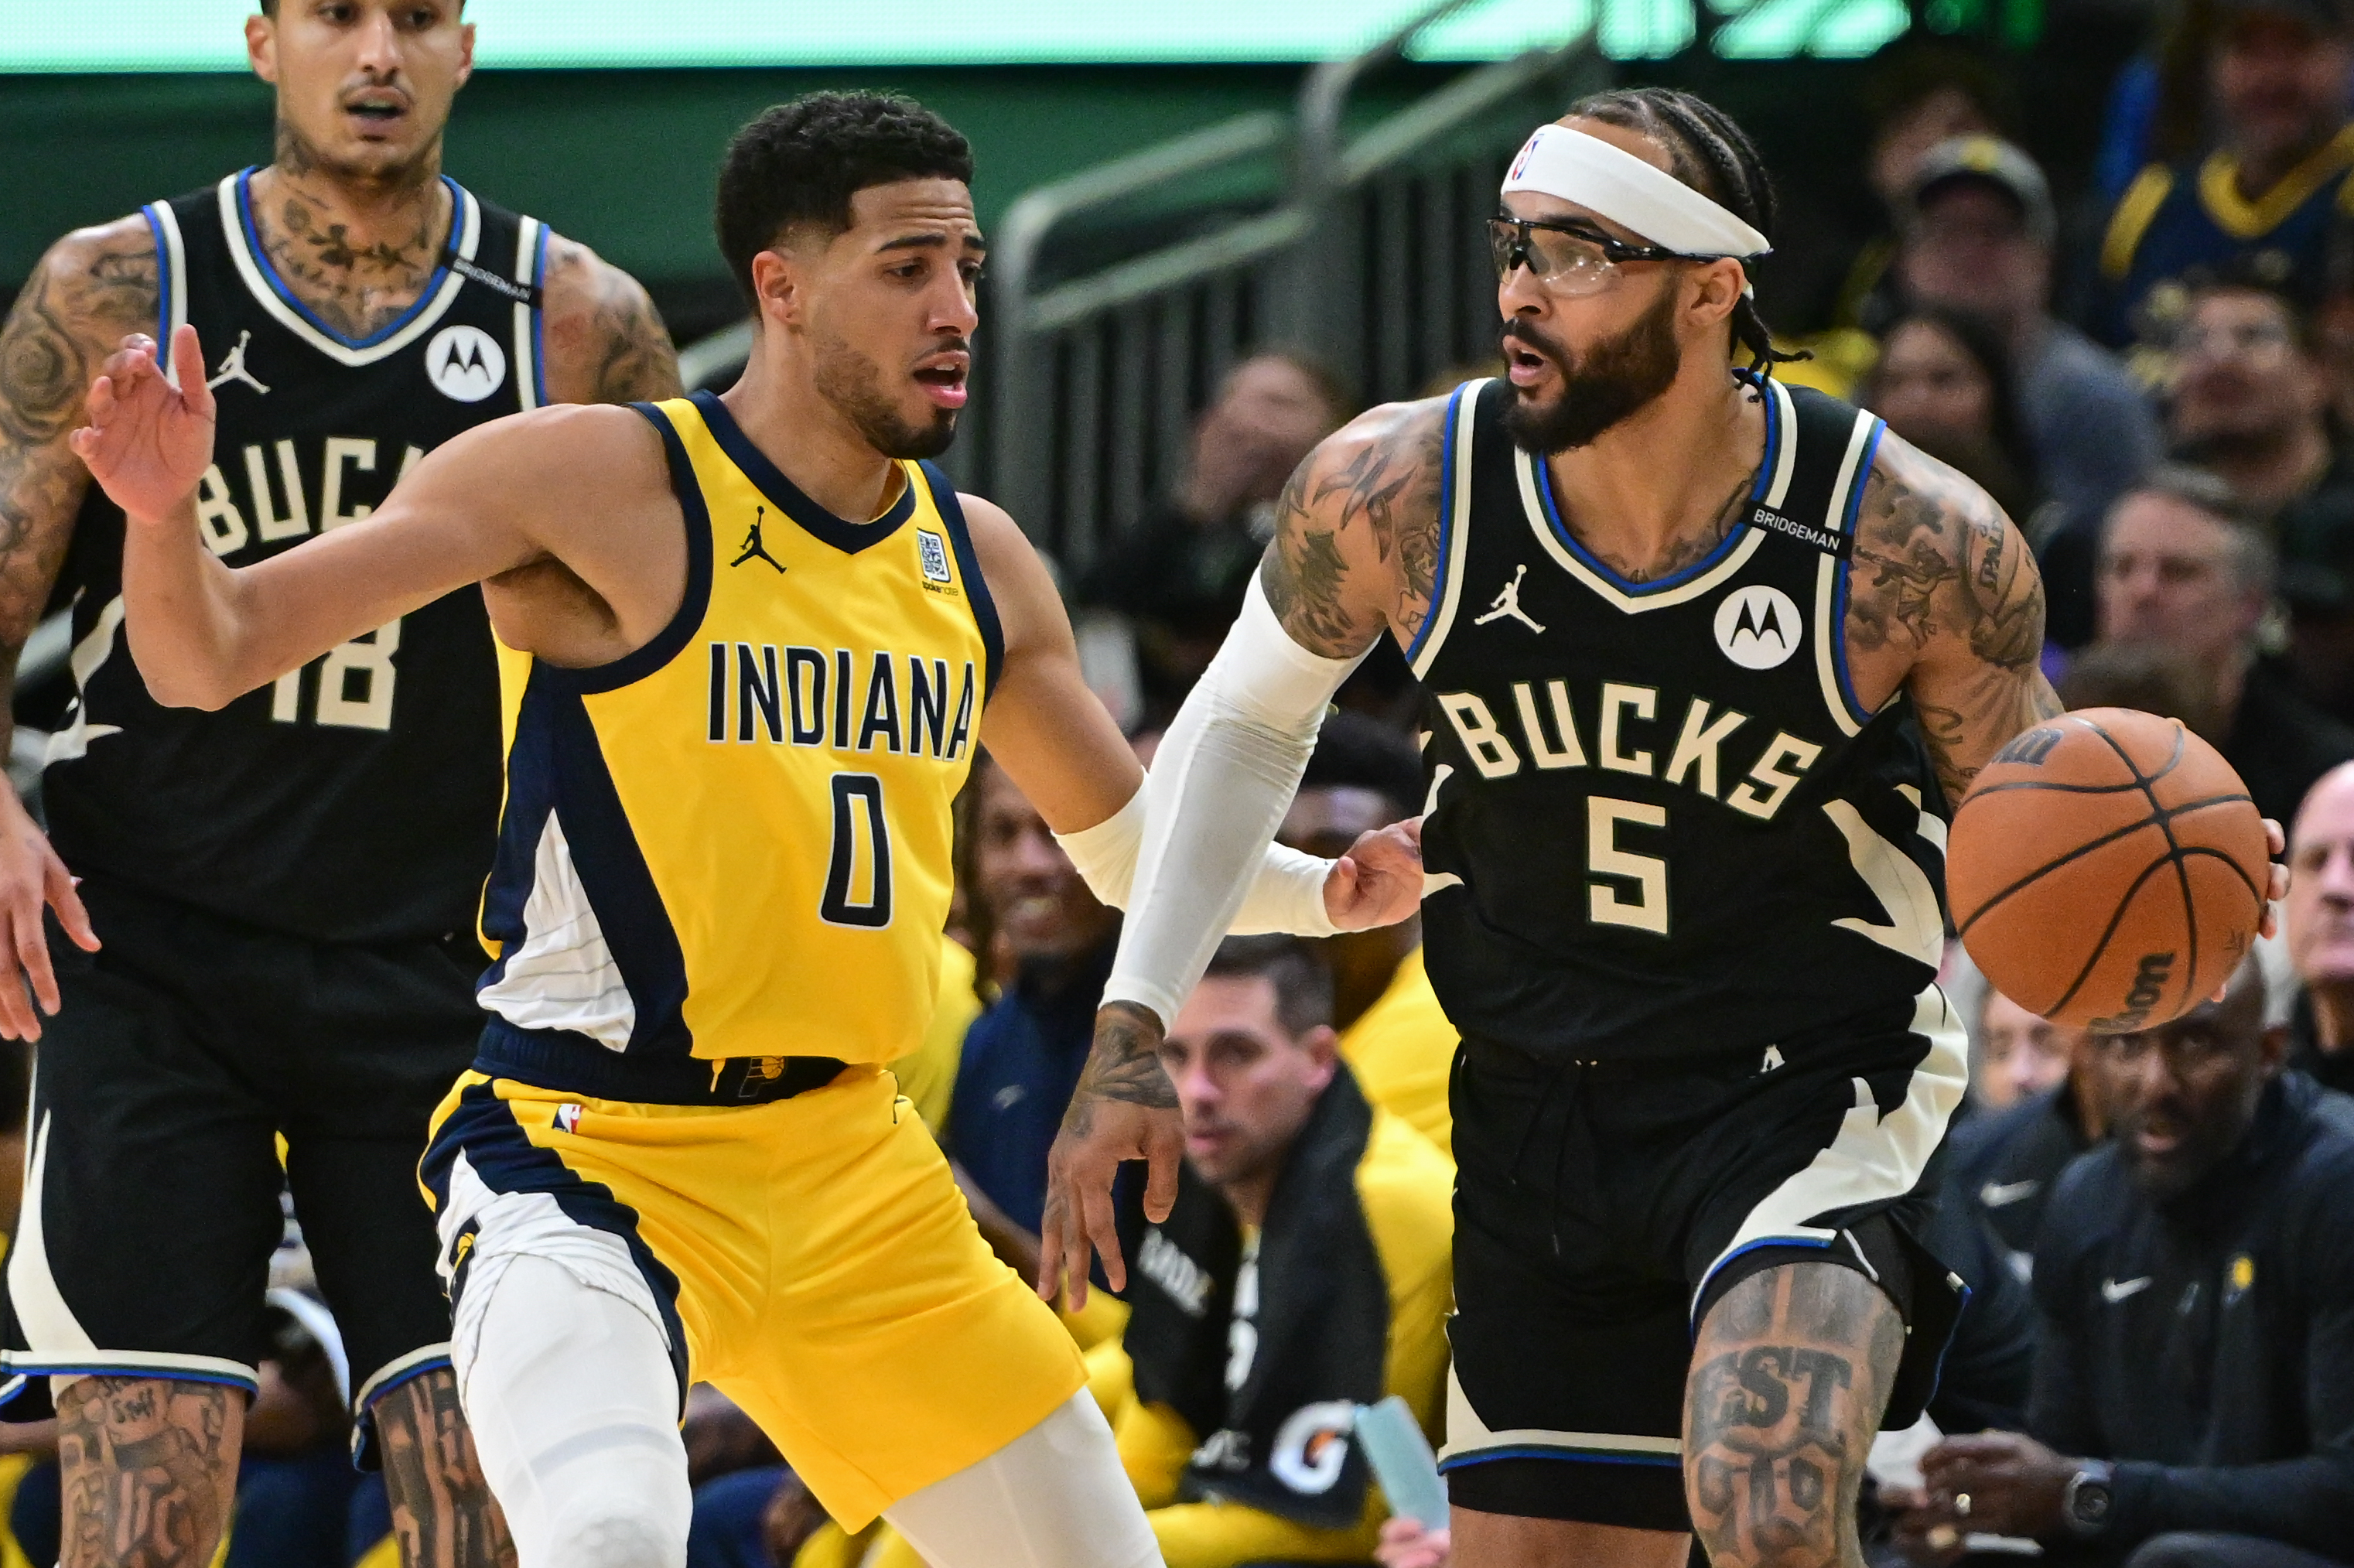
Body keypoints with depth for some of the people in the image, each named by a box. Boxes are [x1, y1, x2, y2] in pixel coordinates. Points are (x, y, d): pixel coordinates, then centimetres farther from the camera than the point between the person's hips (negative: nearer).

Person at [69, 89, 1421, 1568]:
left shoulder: (976, 558, 8)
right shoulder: (597, 484, -11)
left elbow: (1133, 844, 24)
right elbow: (212, 658, -12)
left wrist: (1323, 893, 5)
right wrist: (167, 512, -33)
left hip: (852, 1168, 7)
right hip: (583, 1156, -7)